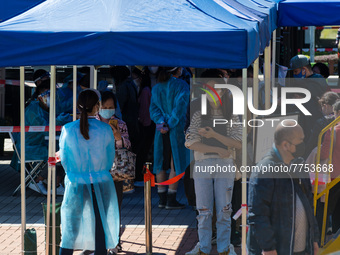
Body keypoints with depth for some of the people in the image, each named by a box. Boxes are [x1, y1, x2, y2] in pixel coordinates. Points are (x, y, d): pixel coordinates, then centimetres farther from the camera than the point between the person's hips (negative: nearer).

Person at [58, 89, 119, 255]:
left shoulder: (68, 130, -7)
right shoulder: (106, 129, -7)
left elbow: (64, 160, 3)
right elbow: (110, 161, 3)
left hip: (76, 184, 0)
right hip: (102, 184, 0)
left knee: (70, 230, 8)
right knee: (100, 229, 8)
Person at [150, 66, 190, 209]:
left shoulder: (156, 89, 10)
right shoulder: (181, 85, -6)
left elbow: (153, 108, 1)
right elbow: (180, 106, -15)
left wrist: (161, 122, -9)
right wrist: (170, 124, -13)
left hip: (161, 131, 5)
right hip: (177, 129, -5)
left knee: (161, 162, 11)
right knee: (176, 164, -1)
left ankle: (162, 199, 12)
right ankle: (171, 200, -4)